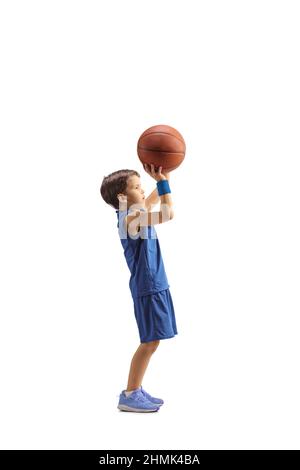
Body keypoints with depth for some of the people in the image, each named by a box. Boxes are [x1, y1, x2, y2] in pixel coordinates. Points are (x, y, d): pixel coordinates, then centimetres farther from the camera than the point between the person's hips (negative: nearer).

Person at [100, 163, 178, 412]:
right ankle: (129, 396, 4)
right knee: (150, 342, -5)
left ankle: (136, 391, 24)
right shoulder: (132, 217, -19)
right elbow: (168, 214, -29)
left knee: (151, 342, 15)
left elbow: (154, 199, 27)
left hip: (154, 285, 10)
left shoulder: (134, 212, 9)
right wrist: (163, 181, -22)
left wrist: (163, 179, 11)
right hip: (148, 287, -10)